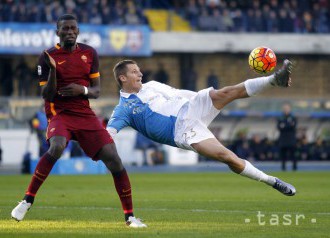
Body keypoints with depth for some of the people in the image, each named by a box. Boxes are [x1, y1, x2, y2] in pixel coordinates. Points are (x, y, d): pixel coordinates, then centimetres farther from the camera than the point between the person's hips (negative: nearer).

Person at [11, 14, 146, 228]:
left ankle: (130, 216, 1)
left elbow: (97, 91, 9)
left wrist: (82, 90, -13)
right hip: (59, 113, -3)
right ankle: (27, 201, -22)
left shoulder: (89, 53, 7)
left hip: (85, 114, 4)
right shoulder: (49, 56, -3)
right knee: (56, 148, -35)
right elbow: (47, 96, -6)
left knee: (114, 159, -9)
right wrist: (52, 70, -21)